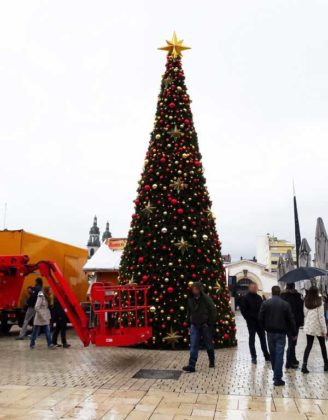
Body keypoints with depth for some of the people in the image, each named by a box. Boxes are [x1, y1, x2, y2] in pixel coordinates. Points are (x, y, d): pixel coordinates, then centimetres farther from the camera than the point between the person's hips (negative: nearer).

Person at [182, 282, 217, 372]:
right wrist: (190, 321, 10)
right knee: (193, 346, -4)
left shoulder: (206, 298, -12)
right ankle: (192, 365, -4)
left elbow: (213, 311, -10)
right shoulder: (190, 299, 2)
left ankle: (212, 361, 34)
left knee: (209, 345, 13)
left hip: (205, 325, -3)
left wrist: (210, 323, -10)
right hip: (194, 325, 3)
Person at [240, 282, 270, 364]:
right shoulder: (246, 298, -6)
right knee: (252, 339, 3)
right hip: (251, 322, -5)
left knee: (263, 338, 9)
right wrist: (248, 318, -12)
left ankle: (266, 355, 18)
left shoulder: (259, 297, 11)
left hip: (259, 321, 5)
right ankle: (253, 357, 9)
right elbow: (243, 310, -9)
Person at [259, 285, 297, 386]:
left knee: (273, 354, 16)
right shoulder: (285, 304, -6)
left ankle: (276, 374, 29)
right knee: (279, 355, -1)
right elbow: (291, 320, -3)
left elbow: (260, 318, -4)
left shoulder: (265, 303, -4)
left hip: (270, 332, 2)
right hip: (281, 333, -1)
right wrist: (293, 333, 7)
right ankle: (277, 379, -3)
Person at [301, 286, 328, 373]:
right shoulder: (319, 302, -14)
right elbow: (321, 317, -13)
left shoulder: (306, 302, 0)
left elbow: (305, 314, 6)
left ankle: (304, 365, -6)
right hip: (318, 327, -3)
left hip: (308, 327, 3)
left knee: (308, 346, 6)